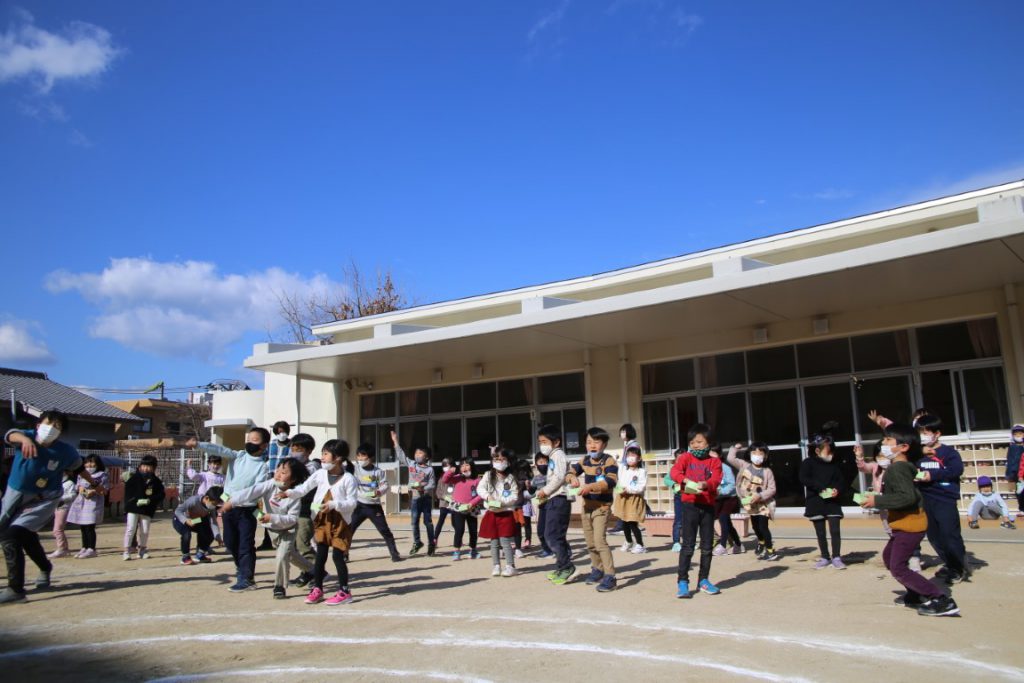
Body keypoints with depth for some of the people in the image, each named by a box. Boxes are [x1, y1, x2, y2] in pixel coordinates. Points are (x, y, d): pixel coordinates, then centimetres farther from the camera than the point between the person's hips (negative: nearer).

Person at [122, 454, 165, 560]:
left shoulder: (156, 481, 4)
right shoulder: (134, 478, -1)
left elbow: (161, 495, 0)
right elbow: (128, 492, -4)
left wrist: (149, 500, -15)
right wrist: (135, 501, -17)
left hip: (147, 510, 2)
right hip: (133, 508, -2)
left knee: (145, 531, 6)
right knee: (130, 529, -5)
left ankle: (142, 549, 21)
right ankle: (127, 550, 2)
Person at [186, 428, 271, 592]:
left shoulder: (263, 466, -7)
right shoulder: (238, 456, 4)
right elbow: (219, 450, -11)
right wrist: (198, 444, -25)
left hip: (247, 509, -5)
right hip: (228, 506, 5)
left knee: (246, 544, -5)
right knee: (230, 541, 16)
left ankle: (246, 579, 3)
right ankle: (242, 568, 36)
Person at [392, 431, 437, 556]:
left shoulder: (429, 469, -6)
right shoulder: (411, 464, 5)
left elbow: (432, 485, -8)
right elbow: (401, 455, 9)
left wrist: (423, 488, -24)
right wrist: (396, 442, 7)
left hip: (426, 498, -3)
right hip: (414, 498, 3)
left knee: (427, 521, 3)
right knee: (415, 521, 7)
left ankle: (431, 544, 14)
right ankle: (417, 542, 22)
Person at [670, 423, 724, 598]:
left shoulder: (714, 461, 6)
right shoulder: (686, 458, 3)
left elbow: (716, 478, -11)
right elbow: (674, 471, -14)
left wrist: (706, 484, -32)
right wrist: (685, 480, -34)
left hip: (708, 506, 2)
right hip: (690, 505, -2)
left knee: (707, 546, 10)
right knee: (688, 545, -4)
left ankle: (704, 580, 23)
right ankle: (682, 581, 0)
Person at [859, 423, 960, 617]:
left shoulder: (897, 468, -21)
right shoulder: (902, 466, 11)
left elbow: (907, 497, -31)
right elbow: (913, 495, 20)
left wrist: (877, 500, -26)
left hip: (909, 525, -11)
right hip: (904, 524, 11)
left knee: (898, 568, -9)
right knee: (888, 557, 24)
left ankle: (943, 601, -9)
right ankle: (916, 595, 29)